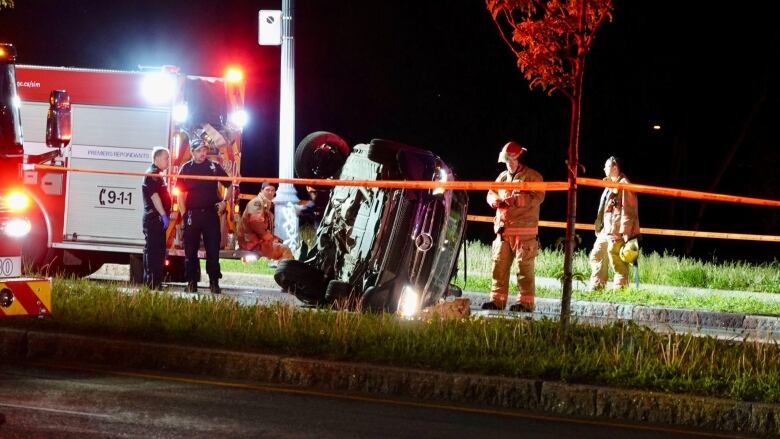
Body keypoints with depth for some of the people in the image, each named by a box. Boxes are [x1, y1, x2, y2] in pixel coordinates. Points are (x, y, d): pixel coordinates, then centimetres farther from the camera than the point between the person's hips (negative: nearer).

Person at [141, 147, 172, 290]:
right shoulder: (152, 174, -12)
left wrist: (167, 214, 24)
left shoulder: (157, 175, 20)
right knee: (154, 250, -11)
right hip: (154, 218, -11)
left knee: (158, 251, 12)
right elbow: (154, 195, -21)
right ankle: (152, 283, -13)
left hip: (158, 219, 11)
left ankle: (154, 283, 15)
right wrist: (164, 215, -24)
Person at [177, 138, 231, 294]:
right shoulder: (186, 168, 5)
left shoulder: (214, 167, 4)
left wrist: (224, 202, 0)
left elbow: (229, 185, 13)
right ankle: (191, 282, 10)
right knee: (190, 250, 4)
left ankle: (214, 282, 4)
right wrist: (184, 213, -1)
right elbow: (180, 193, 7)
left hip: (211, 213, 0)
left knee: (213, 249, -1)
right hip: (192, 214, 0)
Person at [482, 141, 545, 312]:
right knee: (499, 265, 5)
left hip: (524, 230, -7)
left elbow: (538, 197, -14)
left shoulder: (532, 176, -1)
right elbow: (491, 194, 20)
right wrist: (496, 200, -5)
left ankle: (526, 302, -6)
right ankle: (497, 299, 10)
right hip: (503, 229, 7)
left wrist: (516, 199, -22)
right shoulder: (503, 177, 20)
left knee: (524, 266, -8)